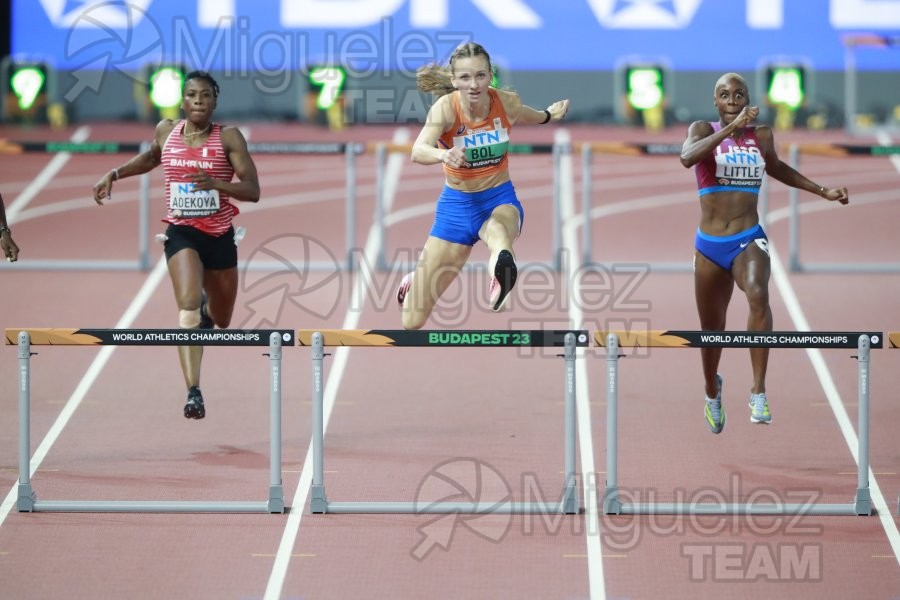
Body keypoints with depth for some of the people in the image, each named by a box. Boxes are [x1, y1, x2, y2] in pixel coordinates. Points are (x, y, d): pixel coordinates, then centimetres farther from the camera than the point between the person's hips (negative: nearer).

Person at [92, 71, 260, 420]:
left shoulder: (229, 138, -6)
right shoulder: (166, 131, 1)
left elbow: (253, 191, -11)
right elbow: (151, 158, 26)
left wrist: (217, 183, -27)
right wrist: (114, 175, 14)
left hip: (220, 235, 1)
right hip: (181, 233, -1)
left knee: (220, 322, 19)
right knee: (188, 307, -26)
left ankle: (208, 310, 60)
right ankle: (193, 393, -32)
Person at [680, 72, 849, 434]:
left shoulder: (762, 136, 5)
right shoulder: (704, 131, -3)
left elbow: (775, 168, 27)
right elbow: (687, 157, -27)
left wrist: (823, 192, 27)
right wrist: (731, 127, -32)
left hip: (749, 241, 0)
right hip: (710, 245, 0)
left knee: (758, 295, -33)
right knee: (711, 329, 13)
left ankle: (759, 392, -33)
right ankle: (712, 390, 46)